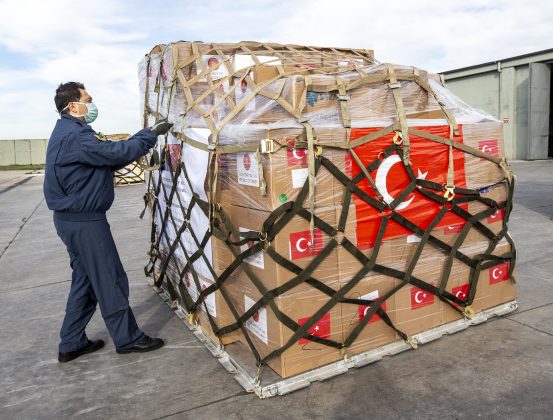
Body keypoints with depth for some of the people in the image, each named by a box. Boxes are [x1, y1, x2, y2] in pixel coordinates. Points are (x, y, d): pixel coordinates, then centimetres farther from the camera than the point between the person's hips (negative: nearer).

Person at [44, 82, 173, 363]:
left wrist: (146, 135, 5)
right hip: (84, 221, -10)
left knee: (85, 281, 16)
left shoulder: (68, 132, 15)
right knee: (111, 281, 1)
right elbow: (119, 152, -23)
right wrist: (152, 133, -10)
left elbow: (107, 159, 12)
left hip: (73, 219, 10)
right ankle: (127, 339, 15)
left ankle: (72, 344, 25)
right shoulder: (75, 136, -19)